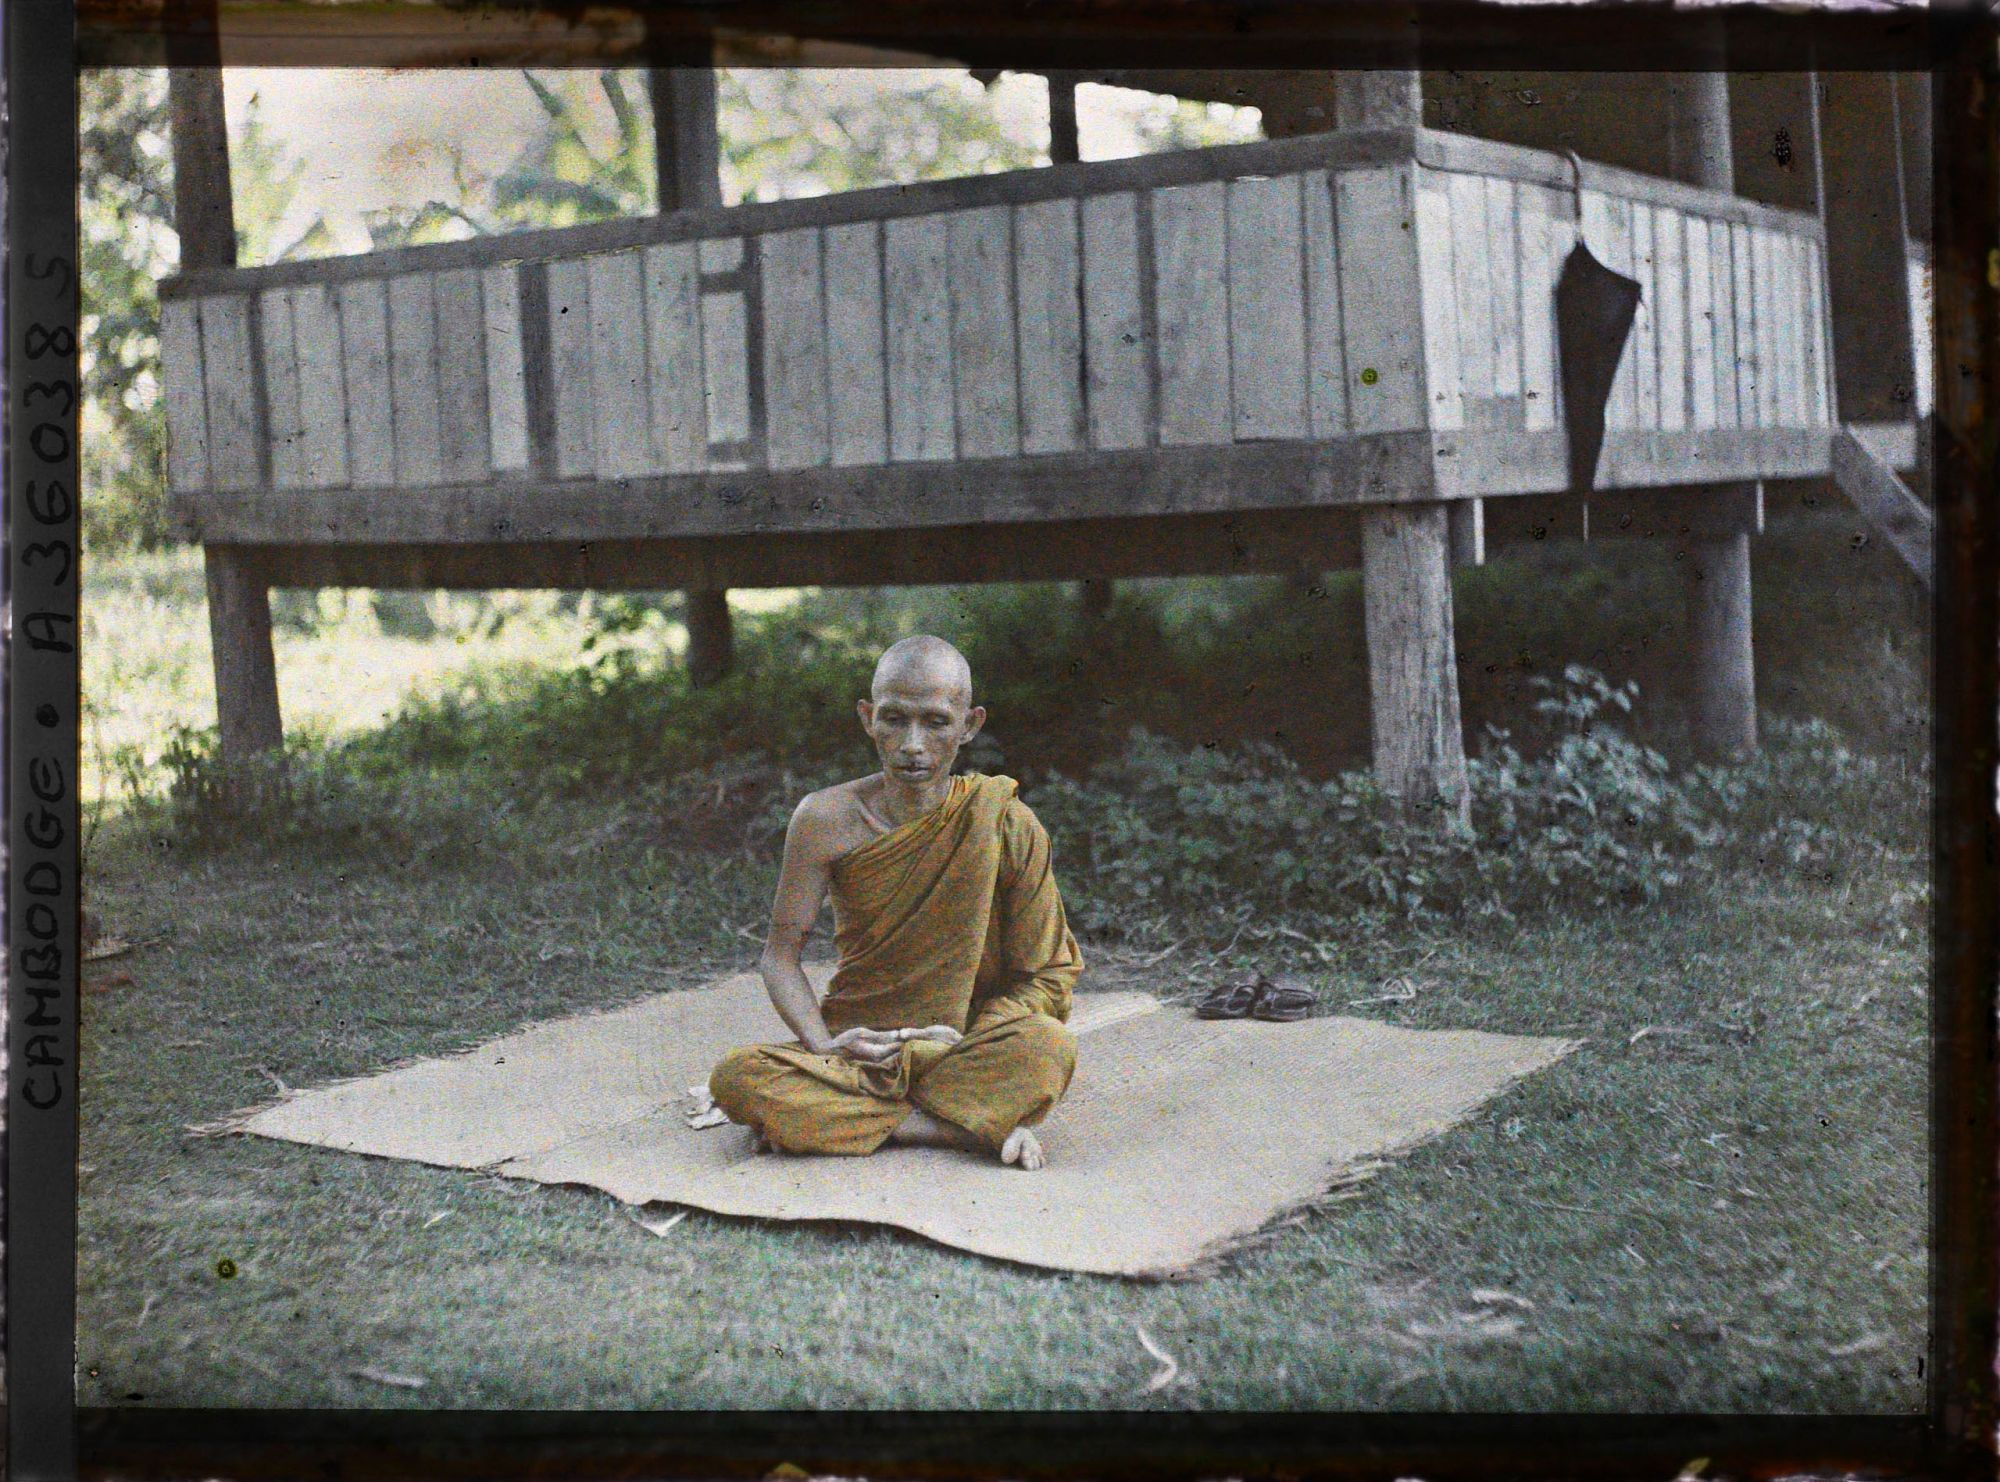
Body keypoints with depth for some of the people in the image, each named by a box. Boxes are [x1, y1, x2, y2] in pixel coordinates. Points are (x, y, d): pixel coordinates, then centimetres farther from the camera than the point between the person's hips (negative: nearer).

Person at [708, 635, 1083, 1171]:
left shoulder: (1007, 825, -9)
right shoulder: (828, 819, -7)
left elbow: (1047, 976, -4)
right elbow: (780, 954, -3)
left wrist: (959, 1039, -17)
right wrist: (823, 1043, -21)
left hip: (962, 1051, -1)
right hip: (856, 1046, 1)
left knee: (1049, 1047, -33)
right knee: (736, 1077, -28)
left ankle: (835, 1117, -23)